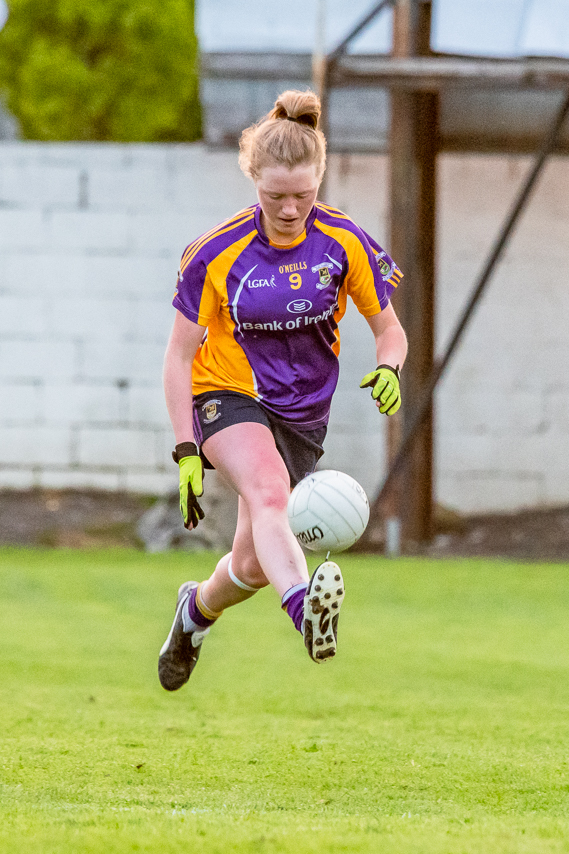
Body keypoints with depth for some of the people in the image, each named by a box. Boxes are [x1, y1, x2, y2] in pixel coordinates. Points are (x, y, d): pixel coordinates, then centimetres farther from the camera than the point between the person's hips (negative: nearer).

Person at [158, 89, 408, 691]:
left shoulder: (344, 243, -9)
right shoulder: (218, 254, -14)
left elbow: (388, 329, 3)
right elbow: (179, 354, -7)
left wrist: (388, 370, -21)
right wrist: (187, 451, -13)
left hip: (303, 413, 4)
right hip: (228, 398, -3)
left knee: (254, 564, 7)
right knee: (268, 494, -36)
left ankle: (197, 609, 43)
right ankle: (304, 609, -64)